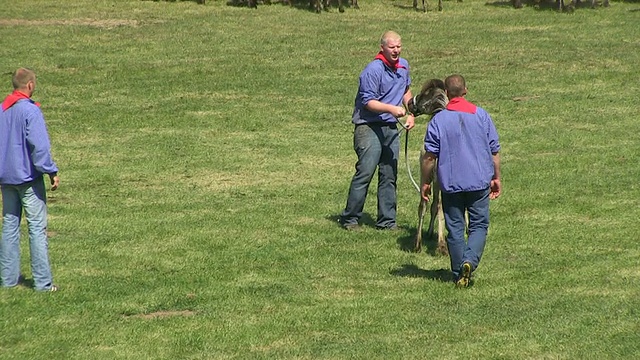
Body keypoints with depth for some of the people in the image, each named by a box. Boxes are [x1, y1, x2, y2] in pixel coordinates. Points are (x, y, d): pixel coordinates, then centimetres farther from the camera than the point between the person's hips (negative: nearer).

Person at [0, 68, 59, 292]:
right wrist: (52, 172, -13)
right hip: (28, 177, -7)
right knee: (37, 227, -4)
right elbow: (39, 145, -19)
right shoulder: (30, 110, -14)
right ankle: (43, 282, -6)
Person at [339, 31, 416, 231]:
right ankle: (350, 218, -2)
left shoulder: (403, 66, 11)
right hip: (369, 127, -8)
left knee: (389, 176, 8)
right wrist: (391, 108, -28)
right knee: (365, 173, -10)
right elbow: (368, 102, -17)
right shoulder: (373, 70, -15)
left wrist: (410, 114, 16)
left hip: (391, 127, 8)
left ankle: (387, 221, 15)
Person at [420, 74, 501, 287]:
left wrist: (426, 183, 7)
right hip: (479, 182, 1)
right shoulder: (482, 116, 0)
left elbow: (429, 157, -5)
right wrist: (496, 178, 16)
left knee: (455, 229, 8)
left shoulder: (438, 120, -5)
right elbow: (494, 151, 5)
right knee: (479, 226, 7)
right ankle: (470, 260, -17)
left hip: (450, 184, -1)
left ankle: (459, 275, 10)